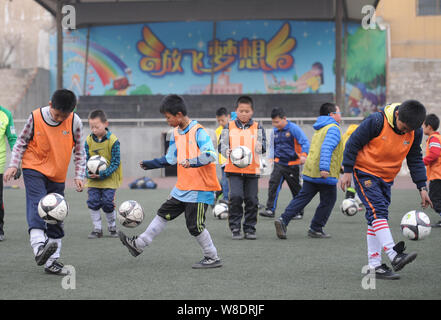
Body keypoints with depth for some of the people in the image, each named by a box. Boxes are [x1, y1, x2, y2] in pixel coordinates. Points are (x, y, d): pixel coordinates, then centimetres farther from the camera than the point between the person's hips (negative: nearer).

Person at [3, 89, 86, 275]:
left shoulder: (74, 122, -7)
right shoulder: (36, 117, -11)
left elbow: (79, 150, 4)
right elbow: (21, 142, 1)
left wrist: (79, 175, -2)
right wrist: (13, 165, -8)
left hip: (58, 176, 3)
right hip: (34, 169, -3)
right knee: (37, 205, -26)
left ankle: (52, 261, 11)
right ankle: (39, 247, -41)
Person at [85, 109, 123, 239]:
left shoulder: (113, 140, -12)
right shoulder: (89, 140, -2)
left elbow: (115, 162, -11)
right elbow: (86, 160, 4)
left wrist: (102, 174, -21)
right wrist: (89, 173, -16)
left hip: (109, 179, -3)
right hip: (93, 179, 3)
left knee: (107, 203, -7)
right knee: (93, 202, -4)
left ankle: (112, 228, 17)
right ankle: (97, 229, 10)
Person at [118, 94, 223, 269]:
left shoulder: (199, 132, -16)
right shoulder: (176, 133, 10)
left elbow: (211, 155, -29)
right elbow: (170, 158, 22)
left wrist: (192, 161, -43)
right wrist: (152, 163, 22)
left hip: (200, 188, -8)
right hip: (182, 187, 8)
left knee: (195, 226, -5)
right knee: (164, 213, 14)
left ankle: (213, 258, 9)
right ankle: (138, 244, 23)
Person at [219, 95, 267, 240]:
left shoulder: (257, 128, 7)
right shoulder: (229, 127, 5)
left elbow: (262, 146, -2)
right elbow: (222, 145, 0)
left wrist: (260, 147, -25)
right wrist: (226, 151, -22)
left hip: (252, 169, 1)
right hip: (234, 169, -1)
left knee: (251, 200, 4)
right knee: (235, 197, -13)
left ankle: (250, 228, 16)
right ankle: (235, 229, -2)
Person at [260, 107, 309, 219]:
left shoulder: (294, 128, -11)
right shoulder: (274, 131, 6)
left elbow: (305, 142, -15)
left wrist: (303, 155, -29)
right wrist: (271, 157, 5)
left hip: (292, 164, -4)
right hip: (279, 163, 4)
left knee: (296, 189, 6)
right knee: (273, 184, -13)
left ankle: (299, 212, 22)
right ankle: (270, 210, -14)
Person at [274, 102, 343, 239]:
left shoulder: (319, 129, 21)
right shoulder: (333, 129, -8)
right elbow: (327, 148, -23)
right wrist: (324, 168, -32)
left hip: (310, 171, 8)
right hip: (326, 174, -8)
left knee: (302, 198, 6)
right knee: (328, 200, 7)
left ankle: (283, 220, -10)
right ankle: (316, 229, 11)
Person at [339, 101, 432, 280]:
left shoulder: (416, 132, -5)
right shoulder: (377, 121, -23)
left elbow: (415, 160, 6)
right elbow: (353, 143, -14)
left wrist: (422, 187, 0)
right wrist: (348, 171, -14)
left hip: (386, 178, 6)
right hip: (365, 173, -6)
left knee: (377, 218, 6)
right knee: (377, 210, -21)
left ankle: (374, 266, 6)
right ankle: (393, 255, -32)